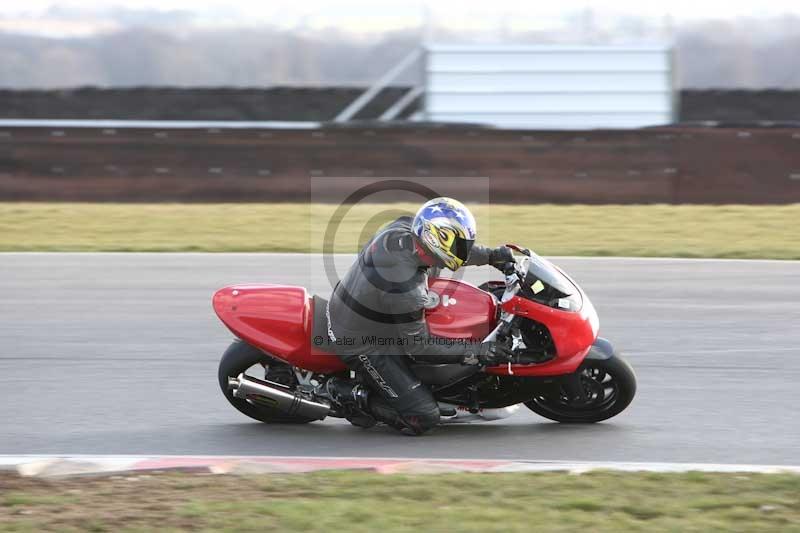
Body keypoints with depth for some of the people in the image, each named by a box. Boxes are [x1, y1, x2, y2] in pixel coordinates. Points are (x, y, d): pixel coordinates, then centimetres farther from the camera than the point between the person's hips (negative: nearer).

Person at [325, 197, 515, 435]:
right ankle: (349, 395, 1)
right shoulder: (406, 288, -36)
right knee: (423, 418, -9)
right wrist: (477, 353, -21)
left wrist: (490, 255, 9)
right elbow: (418, 346, -22)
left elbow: (450, 247, 9)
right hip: (364, 345, -9)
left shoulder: (402, 228, -15)